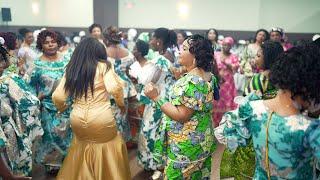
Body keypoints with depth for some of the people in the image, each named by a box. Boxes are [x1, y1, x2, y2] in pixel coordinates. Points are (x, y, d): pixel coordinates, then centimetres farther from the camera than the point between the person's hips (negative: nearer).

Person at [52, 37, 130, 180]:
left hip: (78, 121, 4)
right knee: (110, 151, 20)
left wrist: (62, 108, 21)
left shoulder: (71, 69, 5)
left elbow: (57, 96, 1)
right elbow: (114, 88, -20)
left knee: (82, 150, 27)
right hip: (101, 120, -4)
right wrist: (121, 103, -2)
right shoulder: (103, 66, -5)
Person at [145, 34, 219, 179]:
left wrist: (156, 97, -24)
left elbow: (181, 116, -26)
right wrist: (180, 79, 13)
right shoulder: (207, 75, 3)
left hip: (187, 145, -9)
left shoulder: (193, 81, -26)